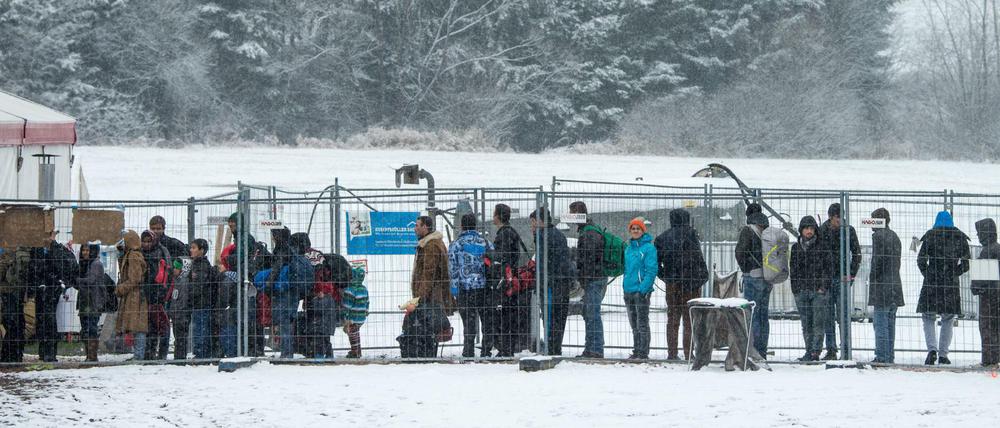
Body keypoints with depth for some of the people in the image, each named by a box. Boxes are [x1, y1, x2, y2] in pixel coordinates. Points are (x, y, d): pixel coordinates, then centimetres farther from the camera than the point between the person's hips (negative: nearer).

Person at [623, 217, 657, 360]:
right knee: (634, 325, 12)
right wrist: (625, 285, 14)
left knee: (642, 324, -6)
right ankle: (636, 351, 18)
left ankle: (644, 352, -4)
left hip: (641, 290, -8)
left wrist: (644, 287, -20)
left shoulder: (648, 248, -8)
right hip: (628, 290, 8)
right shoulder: (628, 248, 15)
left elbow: (652, 270, -13)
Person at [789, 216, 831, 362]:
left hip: (819, 290, -4)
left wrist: (823, 287, -9)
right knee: (806, 323, 5)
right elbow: (793, 269, 16)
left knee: (818, 322, -10)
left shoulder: (822, 245, 3)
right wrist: (795, 289, 7)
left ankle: (815, 351, -12)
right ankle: (809, 351, 9)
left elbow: (827, 267, -1)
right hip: (801, 290, 4)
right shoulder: (796, 247, 14)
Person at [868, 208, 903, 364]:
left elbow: (877, 260, -14)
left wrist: (872, 280, -6)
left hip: (882, 287, -8)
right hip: (895, 285, 8)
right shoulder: (894, 237, 18)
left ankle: (882, 357, -10)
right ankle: (890, 356, 12)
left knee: (880, 323, -7)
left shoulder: (878, 235, -9)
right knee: (890, 324, 11)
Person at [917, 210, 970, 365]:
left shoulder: (930, 236, -3)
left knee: (928, 318, 4)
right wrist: (954, 273, 13)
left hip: (932, 283, -2)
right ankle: (943, 355, 10)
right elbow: (966, 262, 3)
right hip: (952, 284, 2)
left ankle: (932, 349, -17)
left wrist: (927, 274, 9)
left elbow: (921, 260, -5)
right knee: (947, 320, 12)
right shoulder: (960, 237, 4)